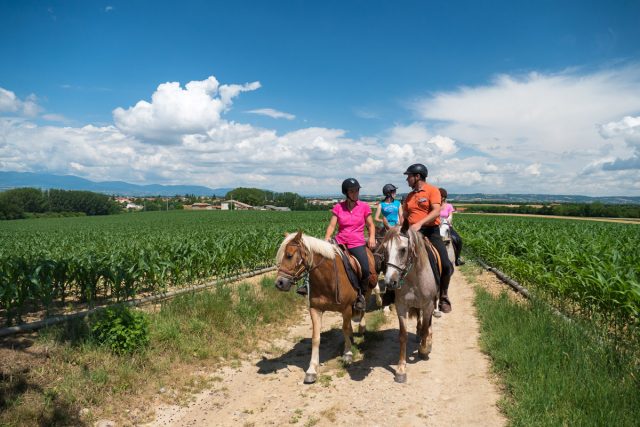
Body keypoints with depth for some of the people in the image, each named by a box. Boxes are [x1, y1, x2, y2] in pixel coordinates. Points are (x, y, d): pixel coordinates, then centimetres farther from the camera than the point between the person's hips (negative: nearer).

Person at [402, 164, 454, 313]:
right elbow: (405, 216, 23)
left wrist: (419, 223, -29)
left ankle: (443, 296, 7)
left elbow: (436, 212, -17)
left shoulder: (432, 190, -2)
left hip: (431, 231, -5)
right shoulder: (409, 196, 16)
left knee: (446, 265, -16)